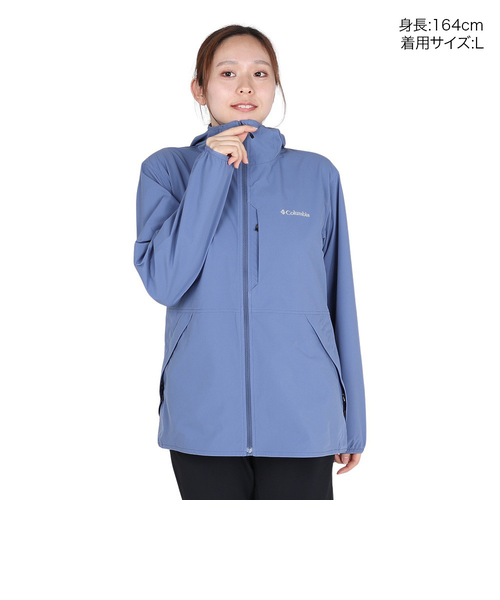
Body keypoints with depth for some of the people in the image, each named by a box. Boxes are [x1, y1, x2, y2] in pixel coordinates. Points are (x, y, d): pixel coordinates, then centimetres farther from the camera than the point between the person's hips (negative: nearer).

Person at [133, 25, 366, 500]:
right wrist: (213, 170, -12)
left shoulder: (318, 175, 4)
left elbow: (338, 299, 6)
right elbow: (164, 283, -11)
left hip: (301, 418, 1)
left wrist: (353, 418, 8)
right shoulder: (166, 170, 2)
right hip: (203, 419, 0)